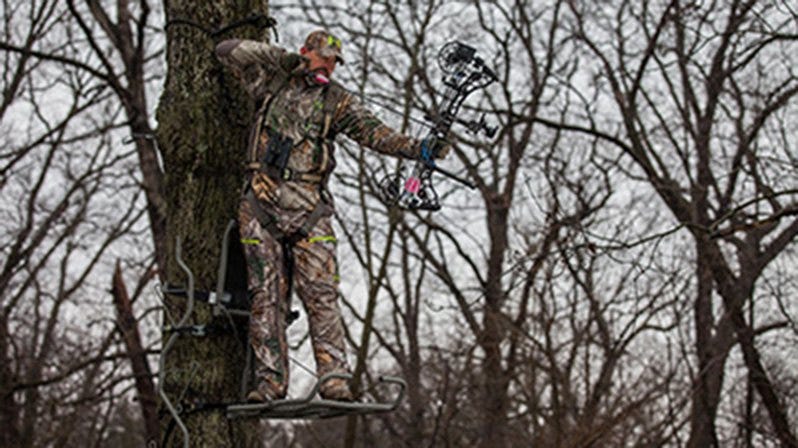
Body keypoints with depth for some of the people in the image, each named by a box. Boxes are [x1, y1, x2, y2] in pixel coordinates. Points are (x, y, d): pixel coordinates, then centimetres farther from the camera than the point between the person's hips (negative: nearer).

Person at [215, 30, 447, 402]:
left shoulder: (337, 101, 10)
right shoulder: (273, 82, 13)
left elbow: (373, 132, -2)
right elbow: (227, 50, 13)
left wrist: (417, 149, -17)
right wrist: (281, 57, 4)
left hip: (308, 206, -1)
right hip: (260, 204, 1)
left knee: (320, 292, -9)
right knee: (266, 294, -1)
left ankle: (333, 377, -10)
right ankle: (270, 381, 0)